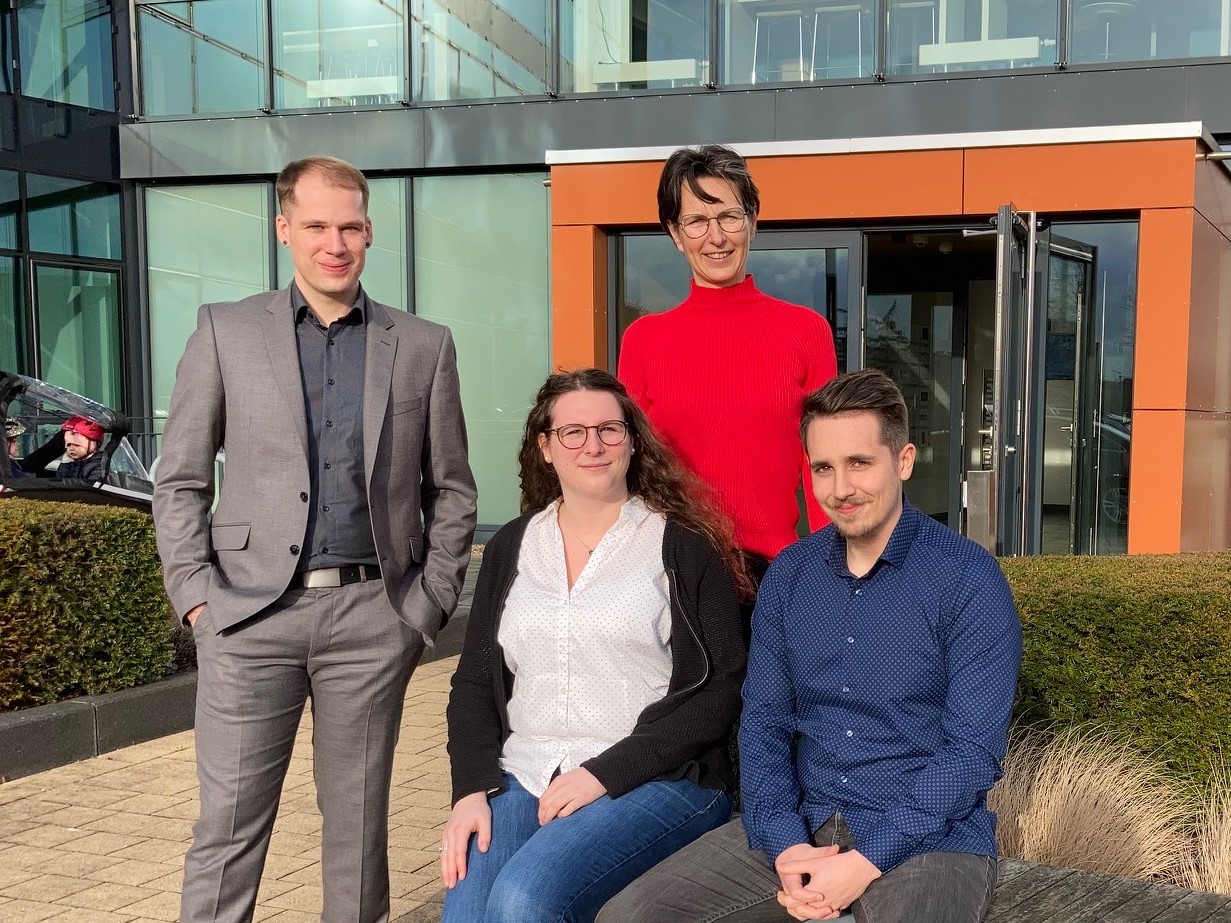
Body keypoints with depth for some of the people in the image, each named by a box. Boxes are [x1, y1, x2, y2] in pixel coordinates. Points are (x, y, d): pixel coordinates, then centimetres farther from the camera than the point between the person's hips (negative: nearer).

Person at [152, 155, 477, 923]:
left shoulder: (424, 346, 7)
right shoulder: (225, 331, 5)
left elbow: (451, 490, 11)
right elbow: (180, 481, 6)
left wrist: (432, 601, 3)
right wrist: (196, 594, -3)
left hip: (372, 614, 1)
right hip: (250, 610, 0)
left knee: (359, 819, 10)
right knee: (229, 824, 3)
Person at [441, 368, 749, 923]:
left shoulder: (683, 547, 0)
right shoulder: (510, 548, 14)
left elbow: (723, 689, -6)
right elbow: (474, 683, 13)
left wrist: (606, 773, -14)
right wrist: (472, 789, -4)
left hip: (654, 780, -3)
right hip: (521, 780, 4)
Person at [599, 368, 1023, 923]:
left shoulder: (968, 579, -9)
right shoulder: (788, 575, 6)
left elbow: (973, 750, -13)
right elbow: (763, 721, 6)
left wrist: (864, 863, -18)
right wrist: (785, 845, -9)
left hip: (927, 836, -4)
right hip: (801, 826, 4)